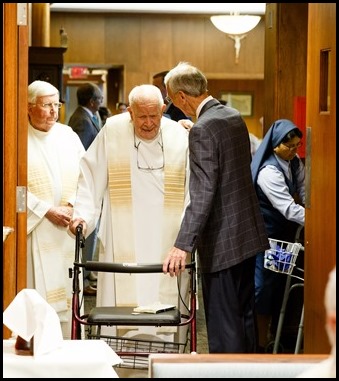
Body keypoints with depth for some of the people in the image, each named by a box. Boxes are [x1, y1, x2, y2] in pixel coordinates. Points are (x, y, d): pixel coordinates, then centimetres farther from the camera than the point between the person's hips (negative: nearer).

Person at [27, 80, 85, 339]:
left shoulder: (67, 135, 11)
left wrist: (73, 204, -5)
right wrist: (48, 211, -12)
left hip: (65, 229, 5)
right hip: (33, 230, -5)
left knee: (64, 292, 5)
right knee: (37, 293, -6)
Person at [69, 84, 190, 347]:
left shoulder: (180, 137, 1)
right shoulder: (112, 132, 0)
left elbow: (193, 189, 3)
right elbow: (91, 178, 5)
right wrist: (83, 214, -5)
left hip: (167, 244, 1)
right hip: (123, 244, 0)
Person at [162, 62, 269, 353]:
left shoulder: (203, 130, -18)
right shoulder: (236, 117, 8)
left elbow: (203, 194, -25)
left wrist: (183, 245, -26)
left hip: (222, 242, -9)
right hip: (248, 232, 9)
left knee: (223, 322, -3)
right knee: (244, 314, 18)